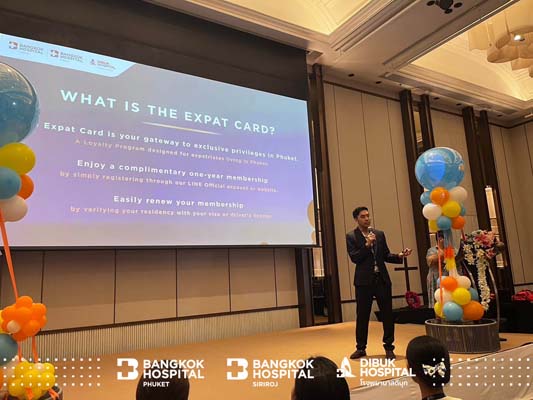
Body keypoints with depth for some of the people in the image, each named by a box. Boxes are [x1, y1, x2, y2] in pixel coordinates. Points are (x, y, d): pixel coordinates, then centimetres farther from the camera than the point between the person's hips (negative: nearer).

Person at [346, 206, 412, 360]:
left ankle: (389, 347, 19)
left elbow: (386, 255, 11)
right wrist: (367, 245, -19)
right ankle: (361, 348, 19)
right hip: (364, 280, -3)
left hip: (382, 279, 3)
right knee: (362, 315, 5)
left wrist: (399, 256, -5)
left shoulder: (379, 234, 10)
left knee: (387, 314, 6)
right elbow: (354, 258, -10)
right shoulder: (351, 236, -1)